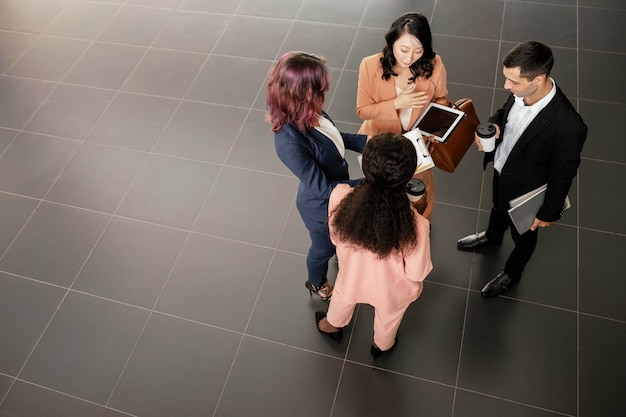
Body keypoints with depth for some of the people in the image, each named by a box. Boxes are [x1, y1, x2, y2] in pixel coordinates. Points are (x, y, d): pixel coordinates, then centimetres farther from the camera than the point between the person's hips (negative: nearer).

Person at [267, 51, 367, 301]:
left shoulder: (307, 114, -19)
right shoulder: (290, 141, -42)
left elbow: (334, 138, 2)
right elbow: (322, 188, -33)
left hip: (336, 194, 7)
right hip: (321, 207, -6)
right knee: (324, 248, 26)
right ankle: (317, 284, 59)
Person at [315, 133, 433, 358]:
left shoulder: (340, 196, -35)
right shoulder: (415, 226, -41)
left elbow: (336, 237, -14)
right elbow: (417, 273, -21)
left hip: (353, 275, 2)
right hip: (391, 289, -1)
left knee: (343, 297, 39)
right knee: (387, 317, 35)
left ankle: (332, 325, 71)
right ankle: (381, 345, 68)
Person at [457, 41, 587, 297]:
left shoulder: (568, 126, -39)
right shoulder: (521, 91, -22)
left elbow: (562, 175, -24)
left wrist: (549, 213, -10)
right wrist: (493, 125, -21)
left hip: (524, 190, -5)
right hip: (500, 170, 6)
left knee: (523, 235, 25)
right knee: (498, 208, 36)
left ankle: (511, 273, 55)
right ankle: (492, 236, 69)